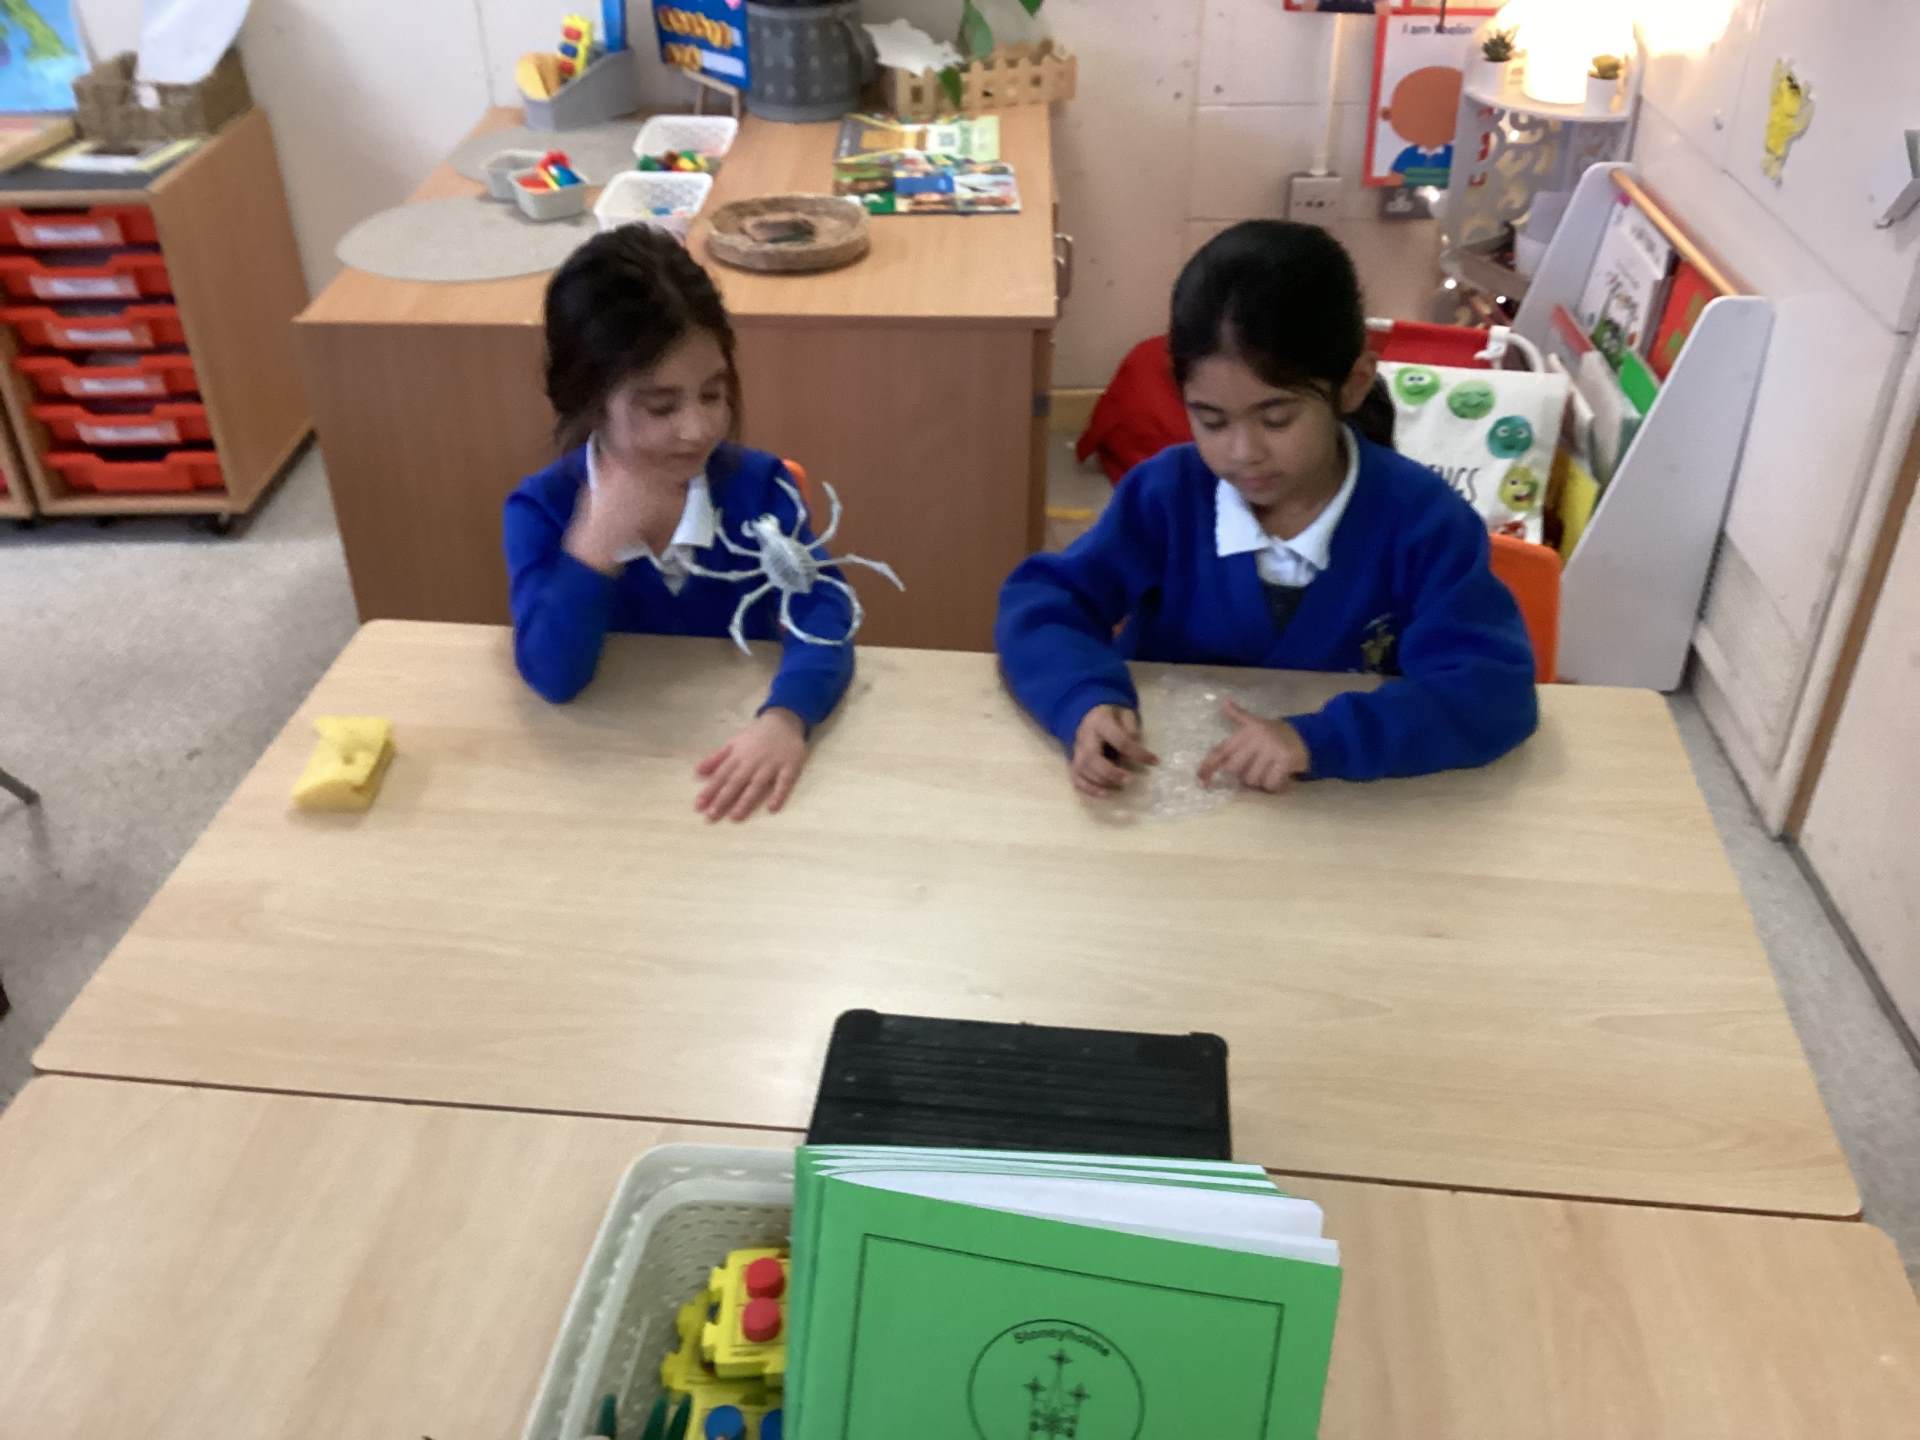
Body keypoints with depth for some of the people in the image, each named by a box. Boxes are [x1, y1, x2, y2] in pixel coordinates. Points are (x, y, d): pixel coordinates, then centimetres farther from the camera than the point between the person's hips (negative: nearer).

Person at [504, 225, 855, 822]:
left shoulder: (757, 484, -7)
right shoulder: (541, 508, -9)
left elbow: (820, 612, -19)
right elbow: (553, 678, -18)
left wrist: (784, 719, -38)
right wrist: (599, 540, -30)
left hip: (737, 748, 0)